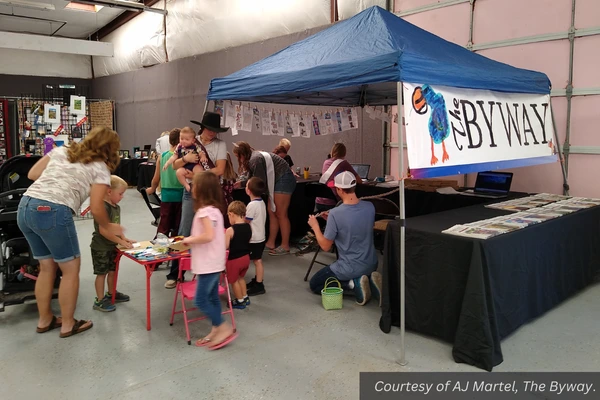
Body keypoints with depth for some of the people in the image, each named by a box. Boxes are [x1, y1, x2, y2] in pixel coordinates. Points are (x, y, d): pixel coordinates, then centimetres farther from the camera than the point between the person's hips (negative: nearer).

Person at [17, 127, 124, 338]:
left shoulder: (60, 150, 20)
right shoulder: (101, 169, 4)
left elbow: (32, 174, 19)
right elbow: (96, 209, -2)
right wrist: (109, 227, 16)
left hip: (25, 207, 7)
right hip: (53, 213, -7)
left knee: (47, 267, 21)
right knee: (71, 267, 11)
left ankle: (45, 320, 35)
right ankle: (68, 324, 20)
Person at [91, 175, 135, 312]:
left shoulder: (116, 207, 7)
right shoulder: (103, 208, -23)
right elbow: (103, 231, -28)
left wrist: (124, 238, 2)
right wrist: (121, 241, -24)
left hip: (112, 246, 9)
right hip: (100, 247, -9)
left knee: (112, 270, 19)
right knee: (102, 273, 1)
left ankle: (111, 294, 36)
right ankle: (100, 301, 12)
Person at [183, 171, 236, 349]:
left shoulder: (204, 211, -20)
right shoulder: (215, 209, 9)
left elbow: (208, 236, -30)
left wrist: (189, 239, -16)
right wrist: (192, 239, 11)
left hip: (208, 264, -10)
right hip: (214, 262, 10)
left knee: (200, 300, -1)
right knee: (212, 297, 15)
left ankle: (224, 328, 6)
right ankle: (216, 331, 24)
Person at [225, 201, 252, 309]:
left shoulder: (230, 230, -22)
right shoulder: (249, 227, -4)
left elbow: (225, 246, -20)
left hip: (234, 259, -7)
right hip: (246, 257, 7)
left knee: (234, 280, 15)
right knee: (240, 278, 28)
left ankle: (240, 301, 26)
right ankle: (245, 298, 36)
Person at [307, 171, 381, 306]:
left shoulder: (335, 214, -24)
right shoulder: (370, 207, -7)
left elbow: (325, 246, -14)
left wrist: (315, 226, 1)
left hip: (350, 268, -6)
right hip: (371, 264, 6)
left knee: (314, 284, 17)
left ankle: (353, 284, -4)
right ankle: (369, 280, 6)